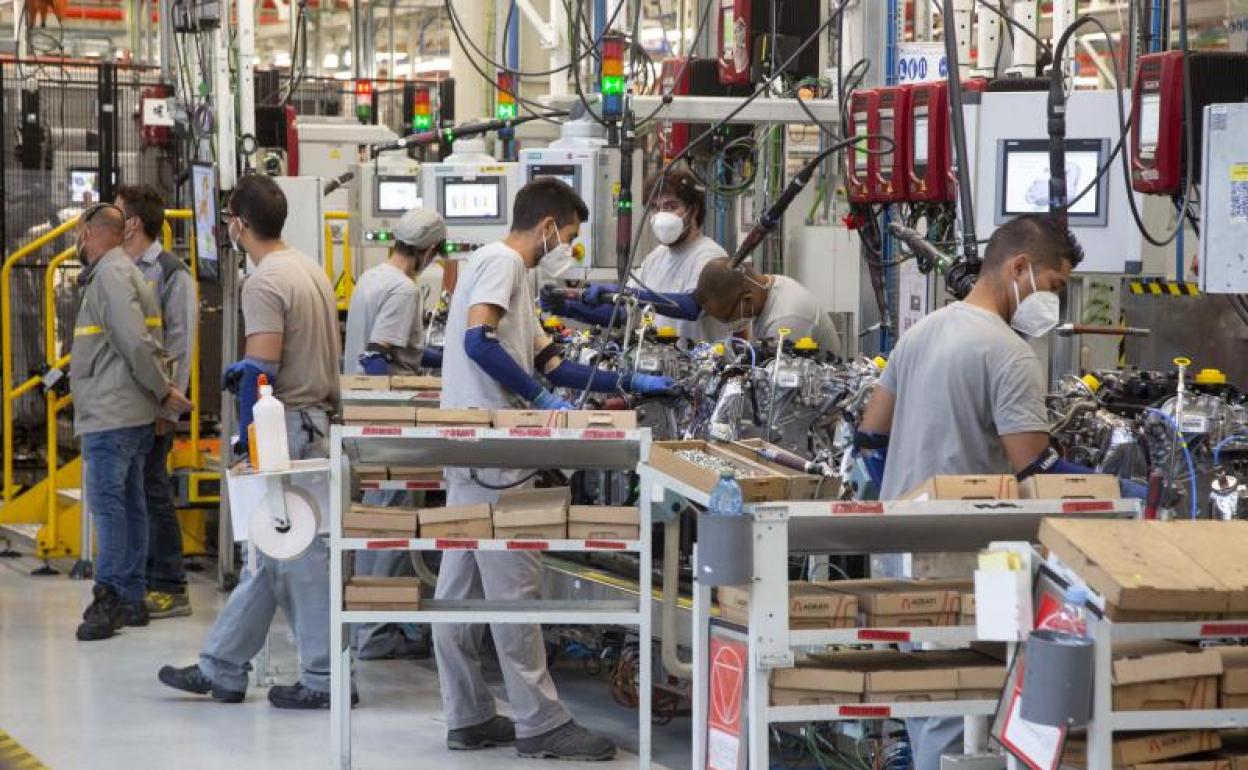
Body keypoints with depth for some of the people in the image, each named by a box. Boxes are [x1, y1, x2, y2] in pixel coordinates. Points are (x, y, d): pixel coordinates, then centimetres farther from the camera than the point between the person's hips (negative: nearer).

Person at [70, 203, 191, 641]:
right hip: (128, 415, 10)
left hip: (110, 416, -10)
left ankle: (109, 600, -14)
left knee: (108, 503, -11)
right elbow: (138, 345, 18)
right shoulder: (118, 272, 19)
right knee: (129, 503, 11)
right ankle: (131, 600, 14)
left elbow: (136, 342, -21)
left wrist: (163, 391, -13)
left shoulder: (111, 275, -13)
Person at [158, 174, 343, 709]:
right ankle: (221, 669, 21)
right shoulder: (310, 270, 14)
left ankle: (324, 679, 0)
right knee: (270, 555, 13)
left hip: (285, 429, -10)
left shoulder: (264, 283, -15)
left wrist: (248, 439, -14)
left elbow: (261, 369, -20)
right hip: (317, 420, 10)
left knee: (299, 556, -4)